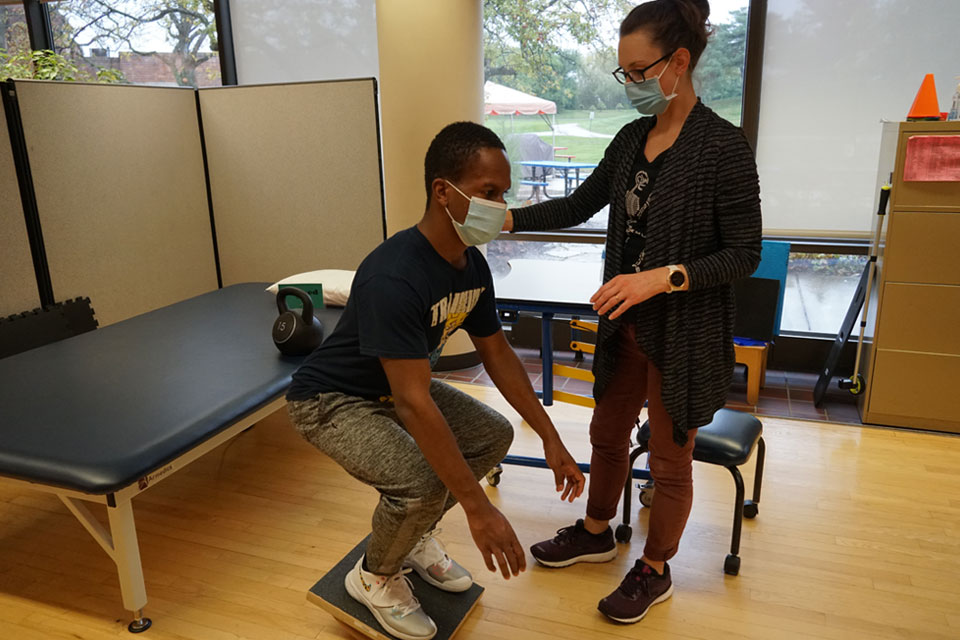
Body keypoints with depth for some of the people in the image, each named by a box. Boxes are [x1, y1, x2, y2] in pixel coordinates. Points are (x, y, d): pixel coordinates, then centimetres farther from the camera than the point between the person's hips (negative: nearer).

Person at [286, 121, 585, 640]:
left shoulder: (472, 265, -8)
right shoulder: (394, 277, -36)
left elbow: (497, 354, 2)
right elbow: (413, 403, -38)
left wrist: (551, 439, 1)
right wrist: (477, 507, -35)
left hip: (394, 388, 8)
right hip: (331, 400, -8)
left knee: (493, 435, 1)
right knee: (422, 483, -27)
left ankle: (414, 538, 21)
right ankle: (374, 577, 7)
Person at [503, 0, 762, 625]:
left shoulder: (724, 146, -17)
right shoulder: (632, 138, 3)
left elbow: (744, 253, -16)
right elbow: (581, 205, 9)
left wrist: (663, 278, -27)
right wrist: (509, 218, -3)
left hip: (685, 332, -7)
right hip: (627, 323, 7)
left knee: (669, 458, 12)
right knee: (607, 433, 22)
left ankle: (655, 571, 36)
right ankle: (596, 534, 47)